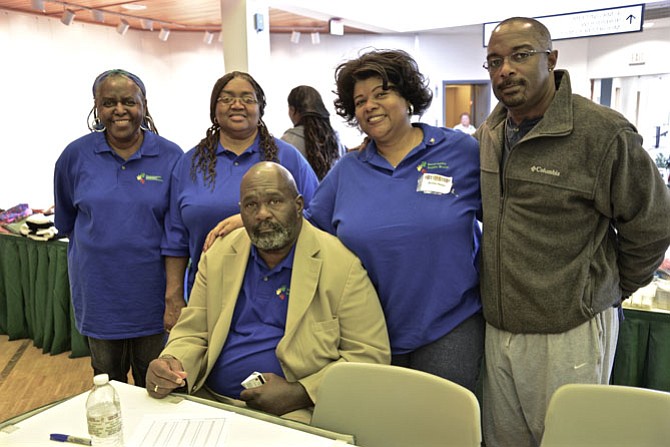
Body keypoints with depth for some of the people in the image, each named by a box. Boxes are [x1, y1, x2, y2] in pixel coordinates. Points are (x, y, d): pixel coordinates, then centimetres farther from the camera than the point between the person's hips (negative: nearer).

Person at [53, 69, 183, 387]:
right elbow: (66, 222, 14)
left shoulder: (170, 157, -6)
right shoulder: (75, 155, -3)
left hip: (152, 292, -1)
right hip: (99, 290, 1)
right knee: (107, 382, 18)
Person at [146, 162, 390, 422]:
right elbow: (192, 333, 10)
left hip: (292, 415, -4)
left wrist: (299, 394, -17)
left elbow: (371, 355, -7)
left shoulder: (342, 264, -7)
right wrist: (172, 364, -12)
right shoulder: (218, 256, 8)